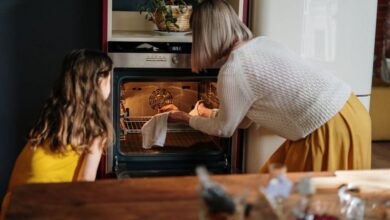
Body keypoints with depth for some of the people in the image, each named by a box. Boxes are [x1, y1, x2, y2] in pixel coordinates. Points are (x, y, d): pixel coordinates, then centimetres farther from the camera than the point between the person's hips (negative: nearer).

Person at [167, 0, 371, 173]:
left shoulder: (232, 71, -16)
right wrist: (211, 113, 38)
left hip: (331, 130, -9)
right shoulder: (260, 43, 10)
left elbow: (224, 129, 2)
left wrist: (188, 118, 19)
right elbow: (246, 110, 23)